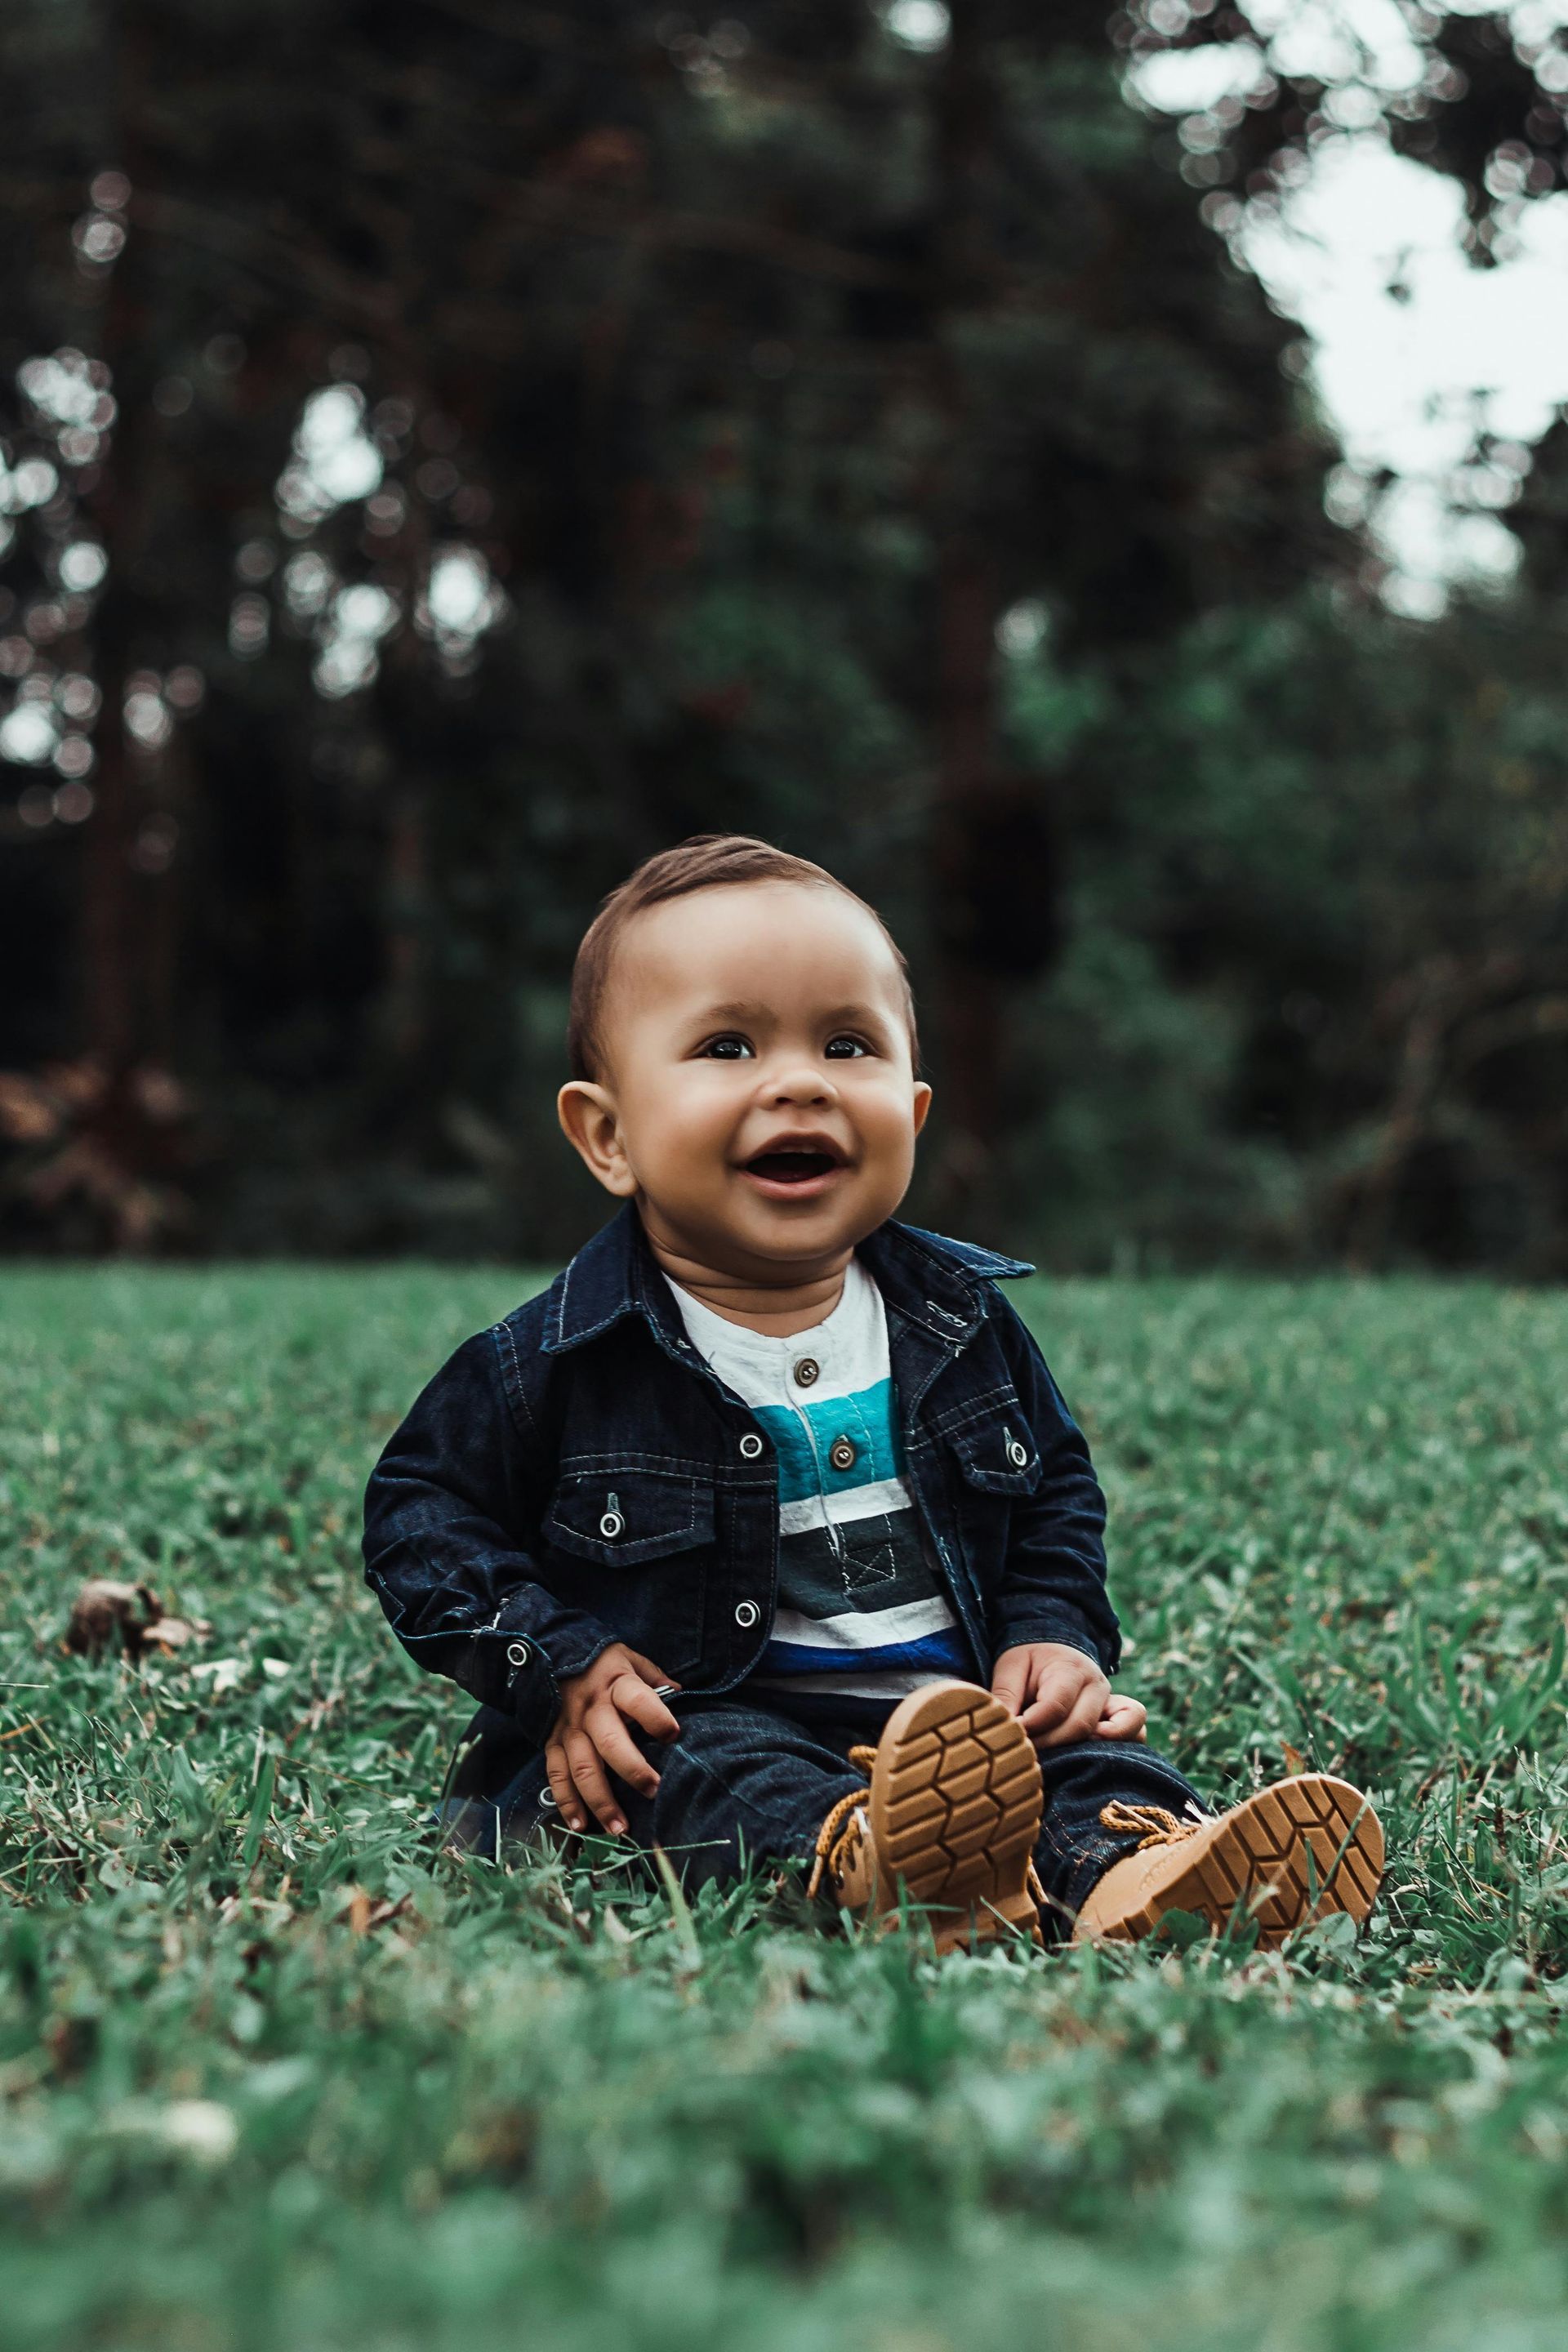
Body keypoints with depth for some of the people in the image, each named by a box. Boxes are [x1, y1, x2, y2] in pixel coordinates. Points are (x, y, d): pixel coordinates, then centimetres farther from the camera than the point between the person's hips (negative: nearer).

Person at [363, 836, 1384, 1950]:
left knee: (1092, 1752, -21)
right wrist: (560, 1663, -8)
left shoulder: (962, 1322, 6)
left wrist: (1054, 1635, 3)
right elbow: (423, 1512, 3)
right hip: (697, 1714, -3)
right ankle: (860, 1865, -60)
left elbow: (1056, 1490, 21)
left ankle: (1130, 1869, -50)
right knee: (714, 1774, -33)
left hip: (961, 1703, 3)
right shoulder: (567, 1355, -6)